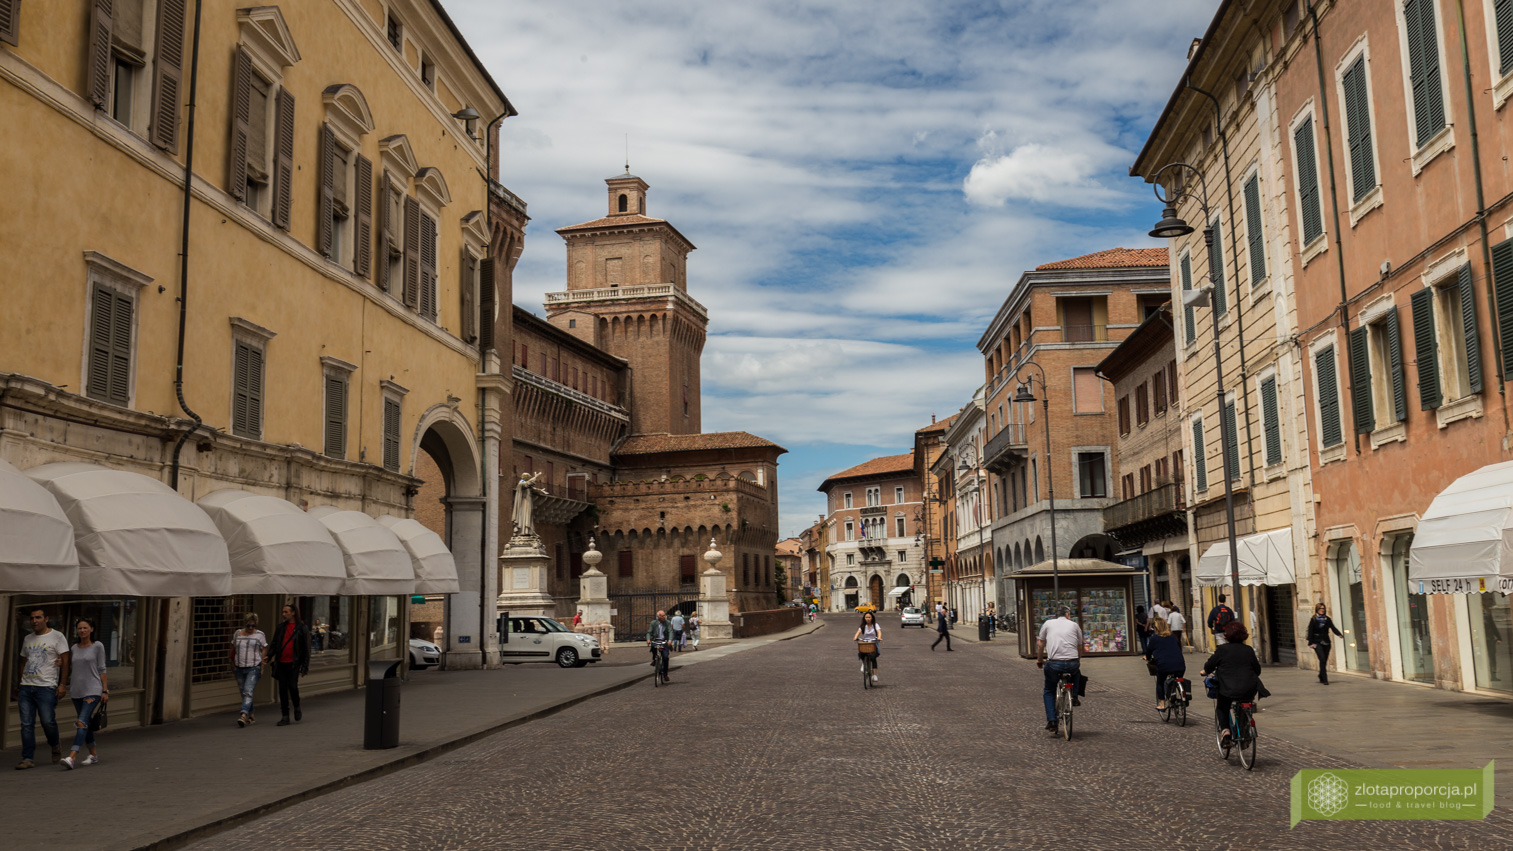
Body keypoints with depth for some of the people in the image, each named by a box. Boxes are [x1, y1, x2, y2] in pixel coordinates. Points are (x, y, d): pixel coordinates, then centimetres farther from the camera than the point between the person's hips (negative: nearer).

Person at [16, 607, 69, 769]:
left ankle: (55, 747, 18)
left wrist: (62, 684, -10)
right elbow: (24, 662, 23)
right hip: (26, 687, 5)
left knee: (48, 721, -9)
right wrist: (19, 686, 19)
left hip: (46, 687, -5)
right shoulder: (27, 639, 17)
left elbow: (65, 661, -3)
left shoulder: (57, 636, 0)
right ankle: (27, 759, 3)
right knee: (26, 724, 0)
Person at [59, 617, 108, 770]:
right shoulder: (74, 649, 12)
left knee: (82, 723, -17)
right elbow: (70, 670, 18)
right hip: (77, 691, 5)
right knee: (86, 724, 11)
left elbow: (101, 669, -1)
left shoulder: (97, 646, -1)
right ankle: (94, 755, 23)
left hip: (93, 690, -5)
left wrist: (105, 690, -4)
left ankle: (71, 758, -27)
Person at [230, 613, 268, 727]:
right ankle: (251, 717, 22)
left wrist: (262, 668, -3)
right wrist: (232, 663, 15)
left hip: (253, 668, -4)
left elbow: (264, 651, 2)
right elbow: (233, 650, 19)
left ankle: (243, 715, -28)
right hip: (239, 668, 4)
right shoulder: (237, 633, 9)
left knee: (248, 691, -18)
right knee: (243, 693, 10)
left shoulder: (260, 635, 1)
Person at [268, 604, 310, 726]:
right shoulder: (280, 628, 13)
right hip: (281, 663, 4)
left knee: (292, 685, -16)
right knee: (282, 689, 3)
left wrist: (305, 666, -4)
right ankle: (285, 717, 9)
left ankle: (297, 708, 12)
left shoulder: (302, 628, 1)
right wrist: (268, 657, -5)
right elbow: (274, 644, 13)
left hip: (294, 663, -4)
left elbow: (306, 649, 1)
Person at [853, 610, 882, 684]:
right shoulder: (863, 626, 7)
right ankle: (864, 663, 8)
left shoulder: (875, 625, 3)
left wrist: (879, 637, -35)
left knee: (873, 658, -20)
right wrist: (855, 637, -30)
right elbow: (858, 631, -9)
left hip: (874, 643, -2)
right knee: (860, 653, -26)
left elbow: (879, 631, -14)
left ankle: (874, 675, -15)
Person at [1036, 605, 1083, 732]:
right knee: (1077, 672, 38)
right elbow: (1079, 647, 21)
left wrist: (1039, 660, 36)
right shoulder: (1074, 625, 14)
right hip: (1072, 663, 1)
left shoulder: (1048, 624, 14)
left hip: (1054, 664, -1)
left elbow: (1041, 645, 21)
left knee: (1049, 692, 19)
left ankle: (1051, 721, 7)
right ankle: (1075, 696, 22)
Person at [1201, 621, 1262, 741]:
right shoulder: (1248, 650, 4)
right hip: (1249, 691, 3)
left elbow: (1209, 666, 1)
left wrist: (1205, 672, 24)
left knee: (1221, 708, 22)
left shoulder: (1222, 649, -5)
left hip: (1228, 691, -3)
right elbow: (1258, 670, 11)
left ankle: (1225, 730, 1)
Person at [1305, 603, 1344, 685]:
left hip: (1326, 642, 4)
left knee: (1324, 661, 8)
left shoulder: (1328, 619, 8)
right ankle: (1325, 679, -16)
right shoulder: (1313, 620, -2)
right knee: (1322, 659, -16)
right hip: (1317, 642, -4)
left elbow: (1333, 628, 0)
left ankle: (1321, 677, 28)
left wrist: (1339, 634, -20)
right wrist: (1310, 643, -8)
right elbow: (1310, 631, -3)